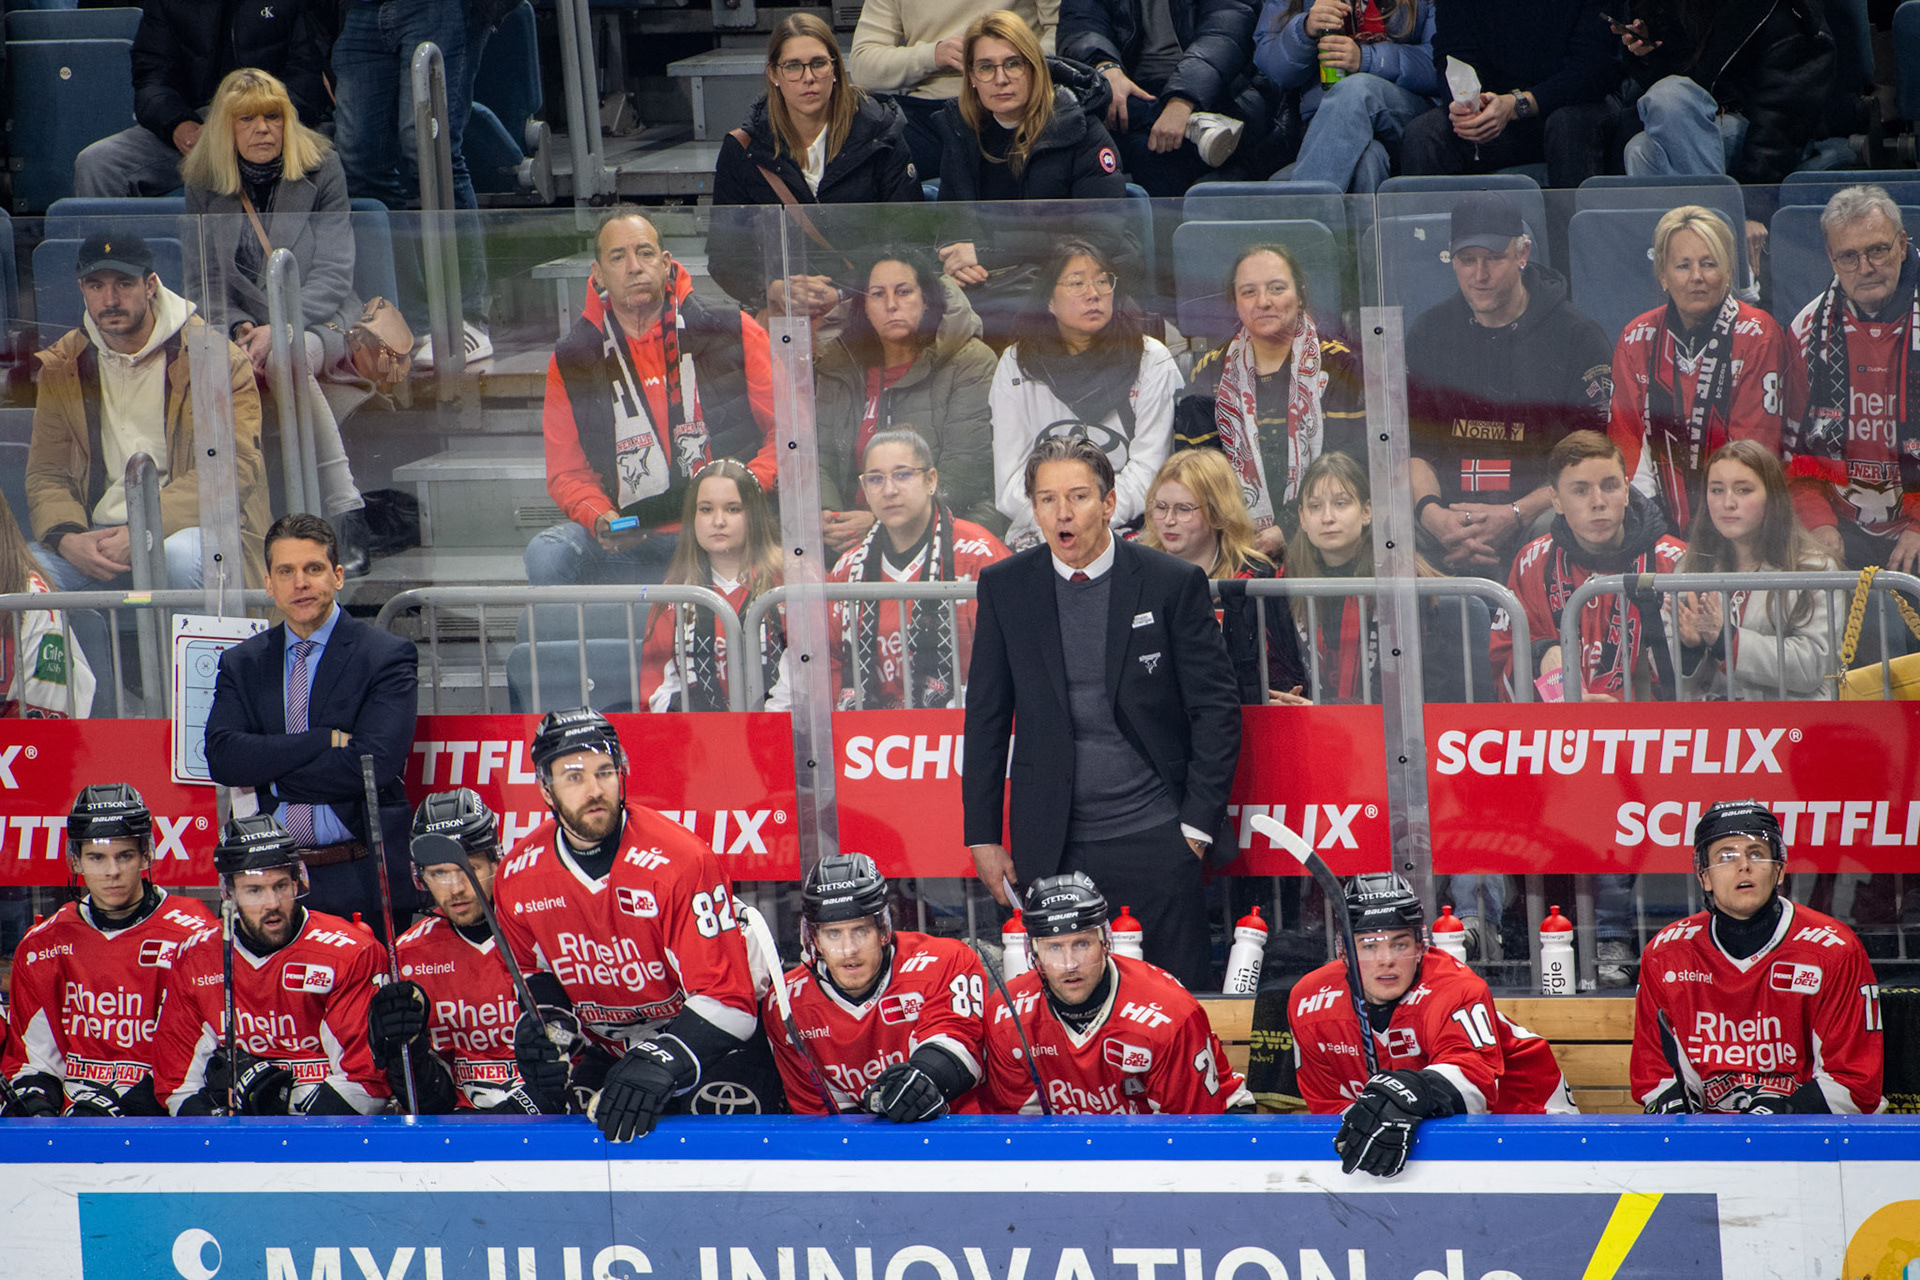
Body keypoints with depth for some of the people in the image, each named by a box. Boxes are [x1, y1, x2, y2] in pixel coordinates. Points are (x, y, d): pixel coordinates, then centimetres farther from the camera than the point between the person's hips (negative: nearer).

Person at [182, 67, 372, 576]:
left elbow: (333, 274, -8)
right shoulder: (203, 186, 6)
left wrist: (279, 329, -23)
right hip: (246, 328, 2)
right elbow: (205, 279, 6)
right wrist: (239, 328, -15)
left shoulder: (321, 171, -1)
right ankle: (345, 511, -37)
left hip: (321, 323, -2)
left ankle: (345, 519, -40)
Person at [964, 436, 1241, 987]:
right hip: (1050, 848, 2)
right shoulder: (1004, 587, 5)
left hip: (1154, 838, -2)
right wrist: (983, 837, 6)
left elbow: (1217, 709, 1)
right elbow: (987, 718, 10)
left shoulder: (1173, 583, -1)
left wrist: (1197, 824, -4)